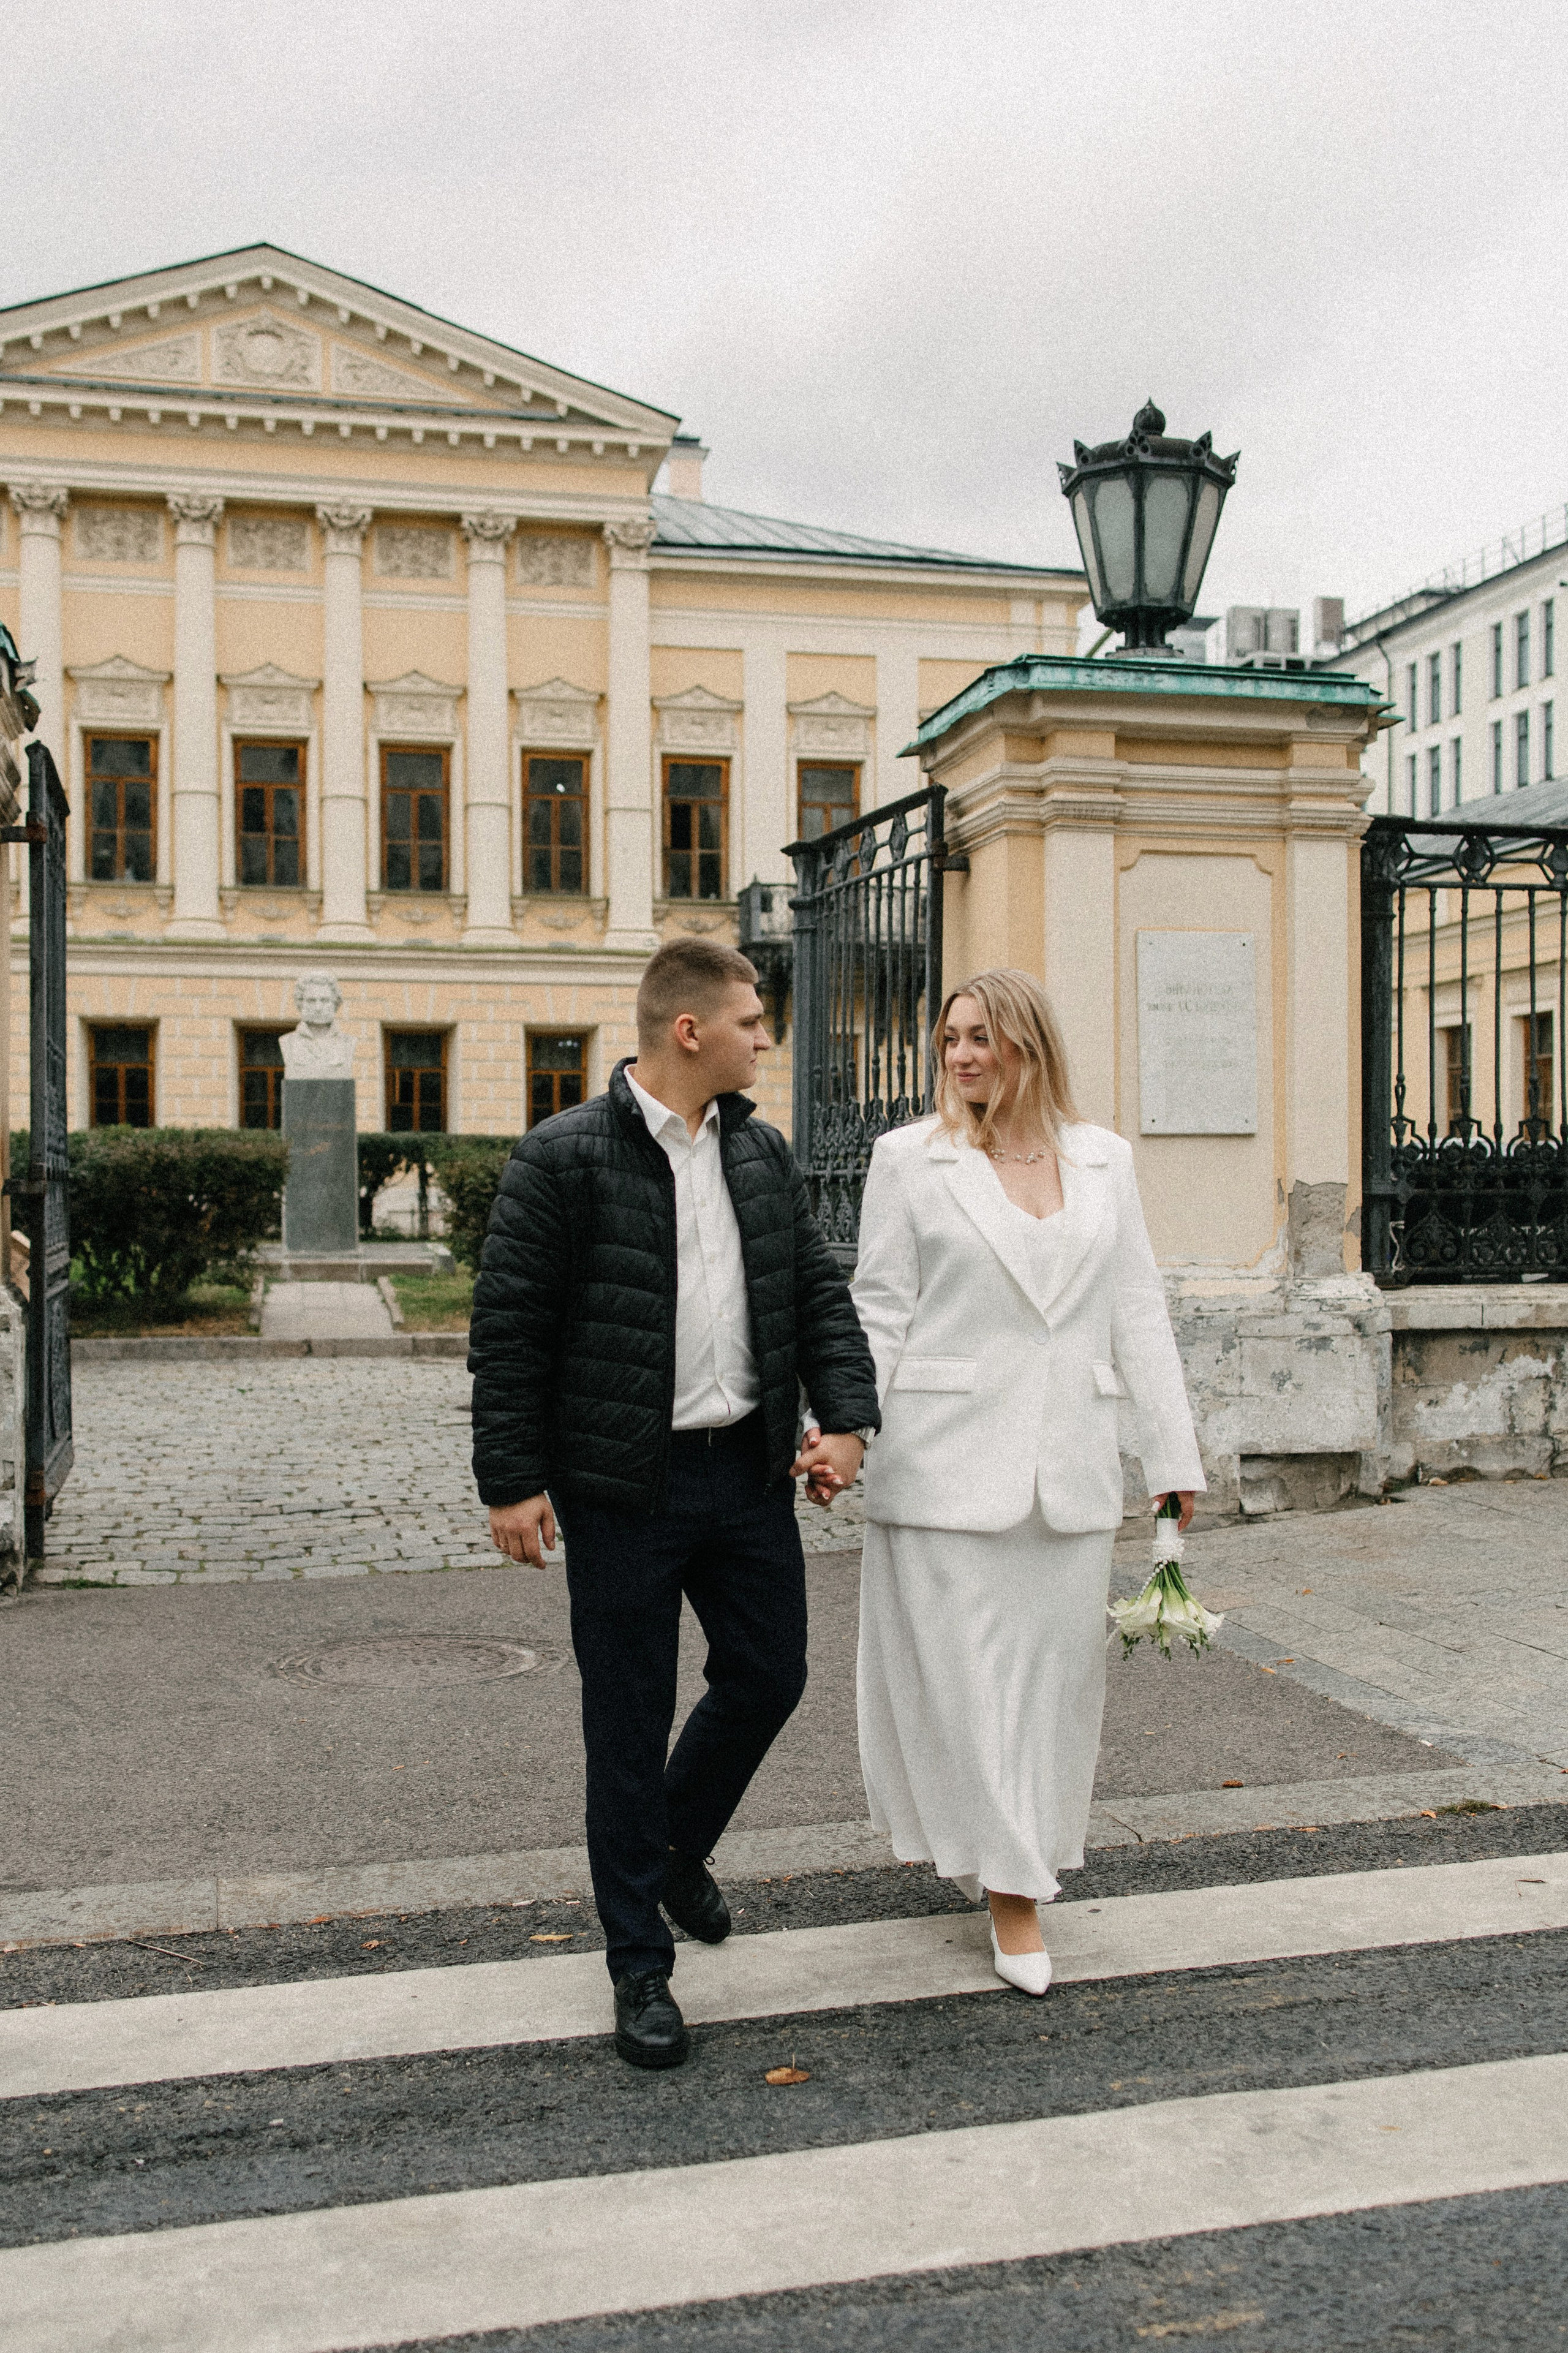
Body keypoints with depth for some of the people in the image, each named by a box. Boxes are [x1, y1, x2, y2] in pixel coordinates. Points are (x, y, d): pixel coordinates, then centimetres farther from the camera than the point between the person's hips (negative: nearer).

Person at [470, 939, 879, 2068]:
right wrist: (514, 1482, -12)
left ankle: (677, 1848, 43)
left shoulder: (764, 1151, 8)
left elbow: (820, 1290, 11)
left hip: (750, 1470, 6)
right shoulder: (565, 1157, -11)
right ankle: (640, 1967, 21)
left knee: (769, 1675, 14)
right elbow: (509, 1329, -10)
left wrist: (846, 1416, -2)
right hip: (625, 1487, -6)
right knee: (630, 1722, 5)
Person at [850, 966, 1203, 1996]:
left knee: (1058, 1666, 9)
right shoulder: (910, 1158, 1)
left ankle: (1026, 1849, 30)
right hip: (950, 1460, -2)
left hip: (1070, 1465, 3)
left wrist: (1175, 1452, 7)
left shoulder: (1104, 1159, 8)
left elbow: (1138, 1311, 9)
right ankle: (1010, 1882, 14)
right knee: (962, 1669, 1)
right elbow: (880, 1310, -1)